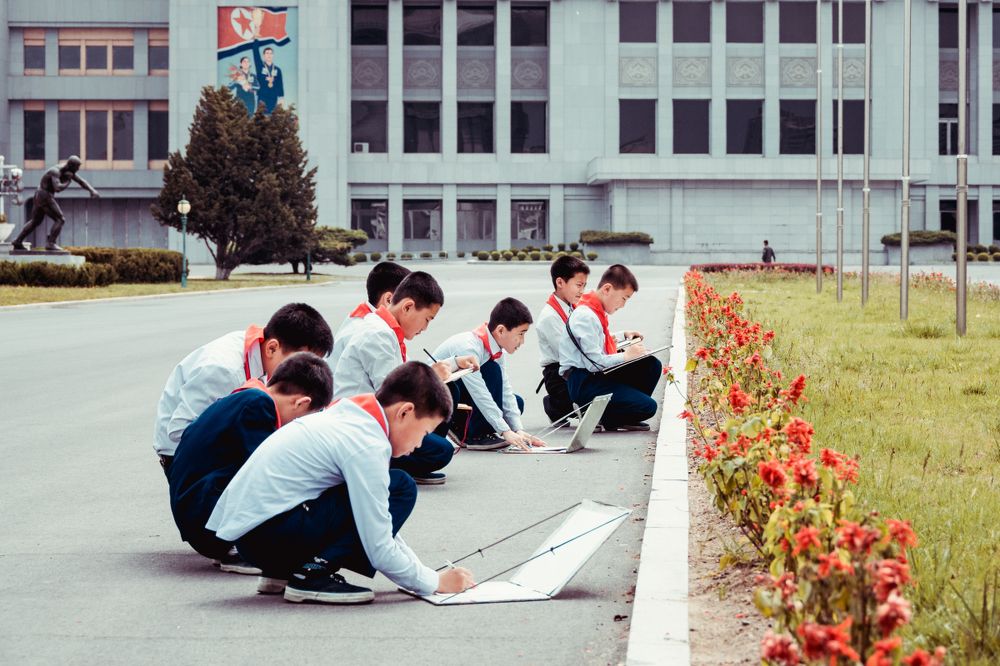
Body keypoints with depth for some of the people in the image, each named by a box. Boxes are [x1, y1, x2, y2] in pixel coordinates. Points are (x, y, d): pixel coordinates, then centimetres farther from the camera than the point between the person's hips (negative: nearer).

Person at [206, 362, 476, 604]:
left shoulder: (348, 418, 15)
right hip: (269, 531, -10)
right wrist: (434, 582, -1)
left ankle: (281, 572, 13)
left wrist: (420, 569, 18)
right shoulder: (366, 446, -15)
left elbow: (378, 526, 24)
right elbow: (380, 550, -15)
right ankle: (314, 574, -12)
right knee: (401, 489, -11)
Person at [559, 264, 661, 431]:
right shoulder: (586, 316, -20)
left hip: (598, 375, 10)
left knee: (652, 365, 3)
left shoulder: (595, 312, 11)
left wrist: (623, 335, 22)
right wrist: (626, 356, -13)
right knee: (648, 407, -18)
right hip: (583, 384, -10)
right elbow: (594, 363, -23)